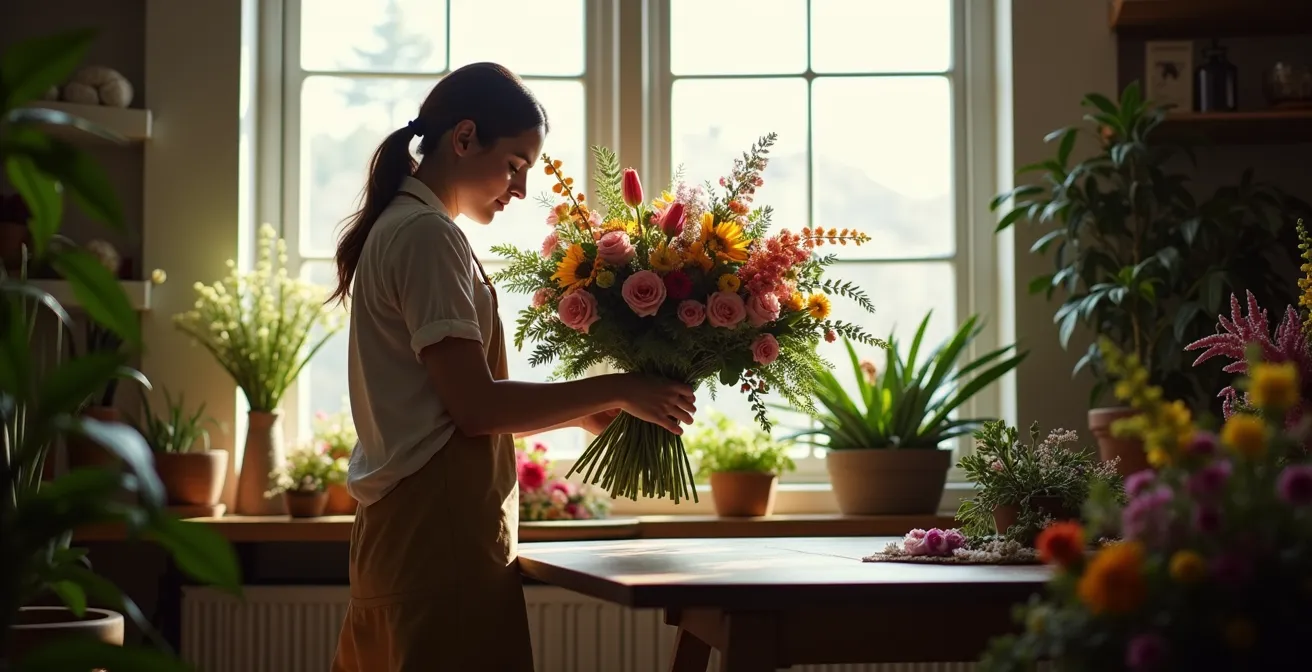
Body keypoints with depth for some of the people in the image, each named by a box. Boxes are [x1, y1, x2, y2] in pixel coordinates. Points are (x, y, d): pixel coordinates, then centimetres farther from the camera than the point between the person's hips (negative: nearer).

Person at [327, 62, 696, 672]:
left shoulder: (396, 228, 19)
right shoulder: (426, 234, -11)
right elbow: (476, 406, -16)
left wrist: (580, 412, 12)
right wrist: (615, 391, -9)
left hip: (397, 530, 10)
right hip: (441, 530, -10)